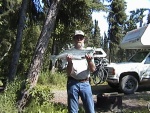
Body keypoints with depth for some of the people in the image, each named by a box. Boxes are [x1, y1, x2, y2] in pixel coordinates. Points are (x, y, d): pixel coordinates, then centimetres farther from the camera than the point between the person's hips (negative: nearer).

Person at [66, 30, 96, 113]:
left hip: (85, 83, 1)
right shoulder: (70, 53, 2)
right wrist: (70, 62, -22)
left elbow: (93, 70, 0)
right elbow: (68, 73, -3)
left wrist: (89, 61, -20)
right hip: (72, 84, -1)